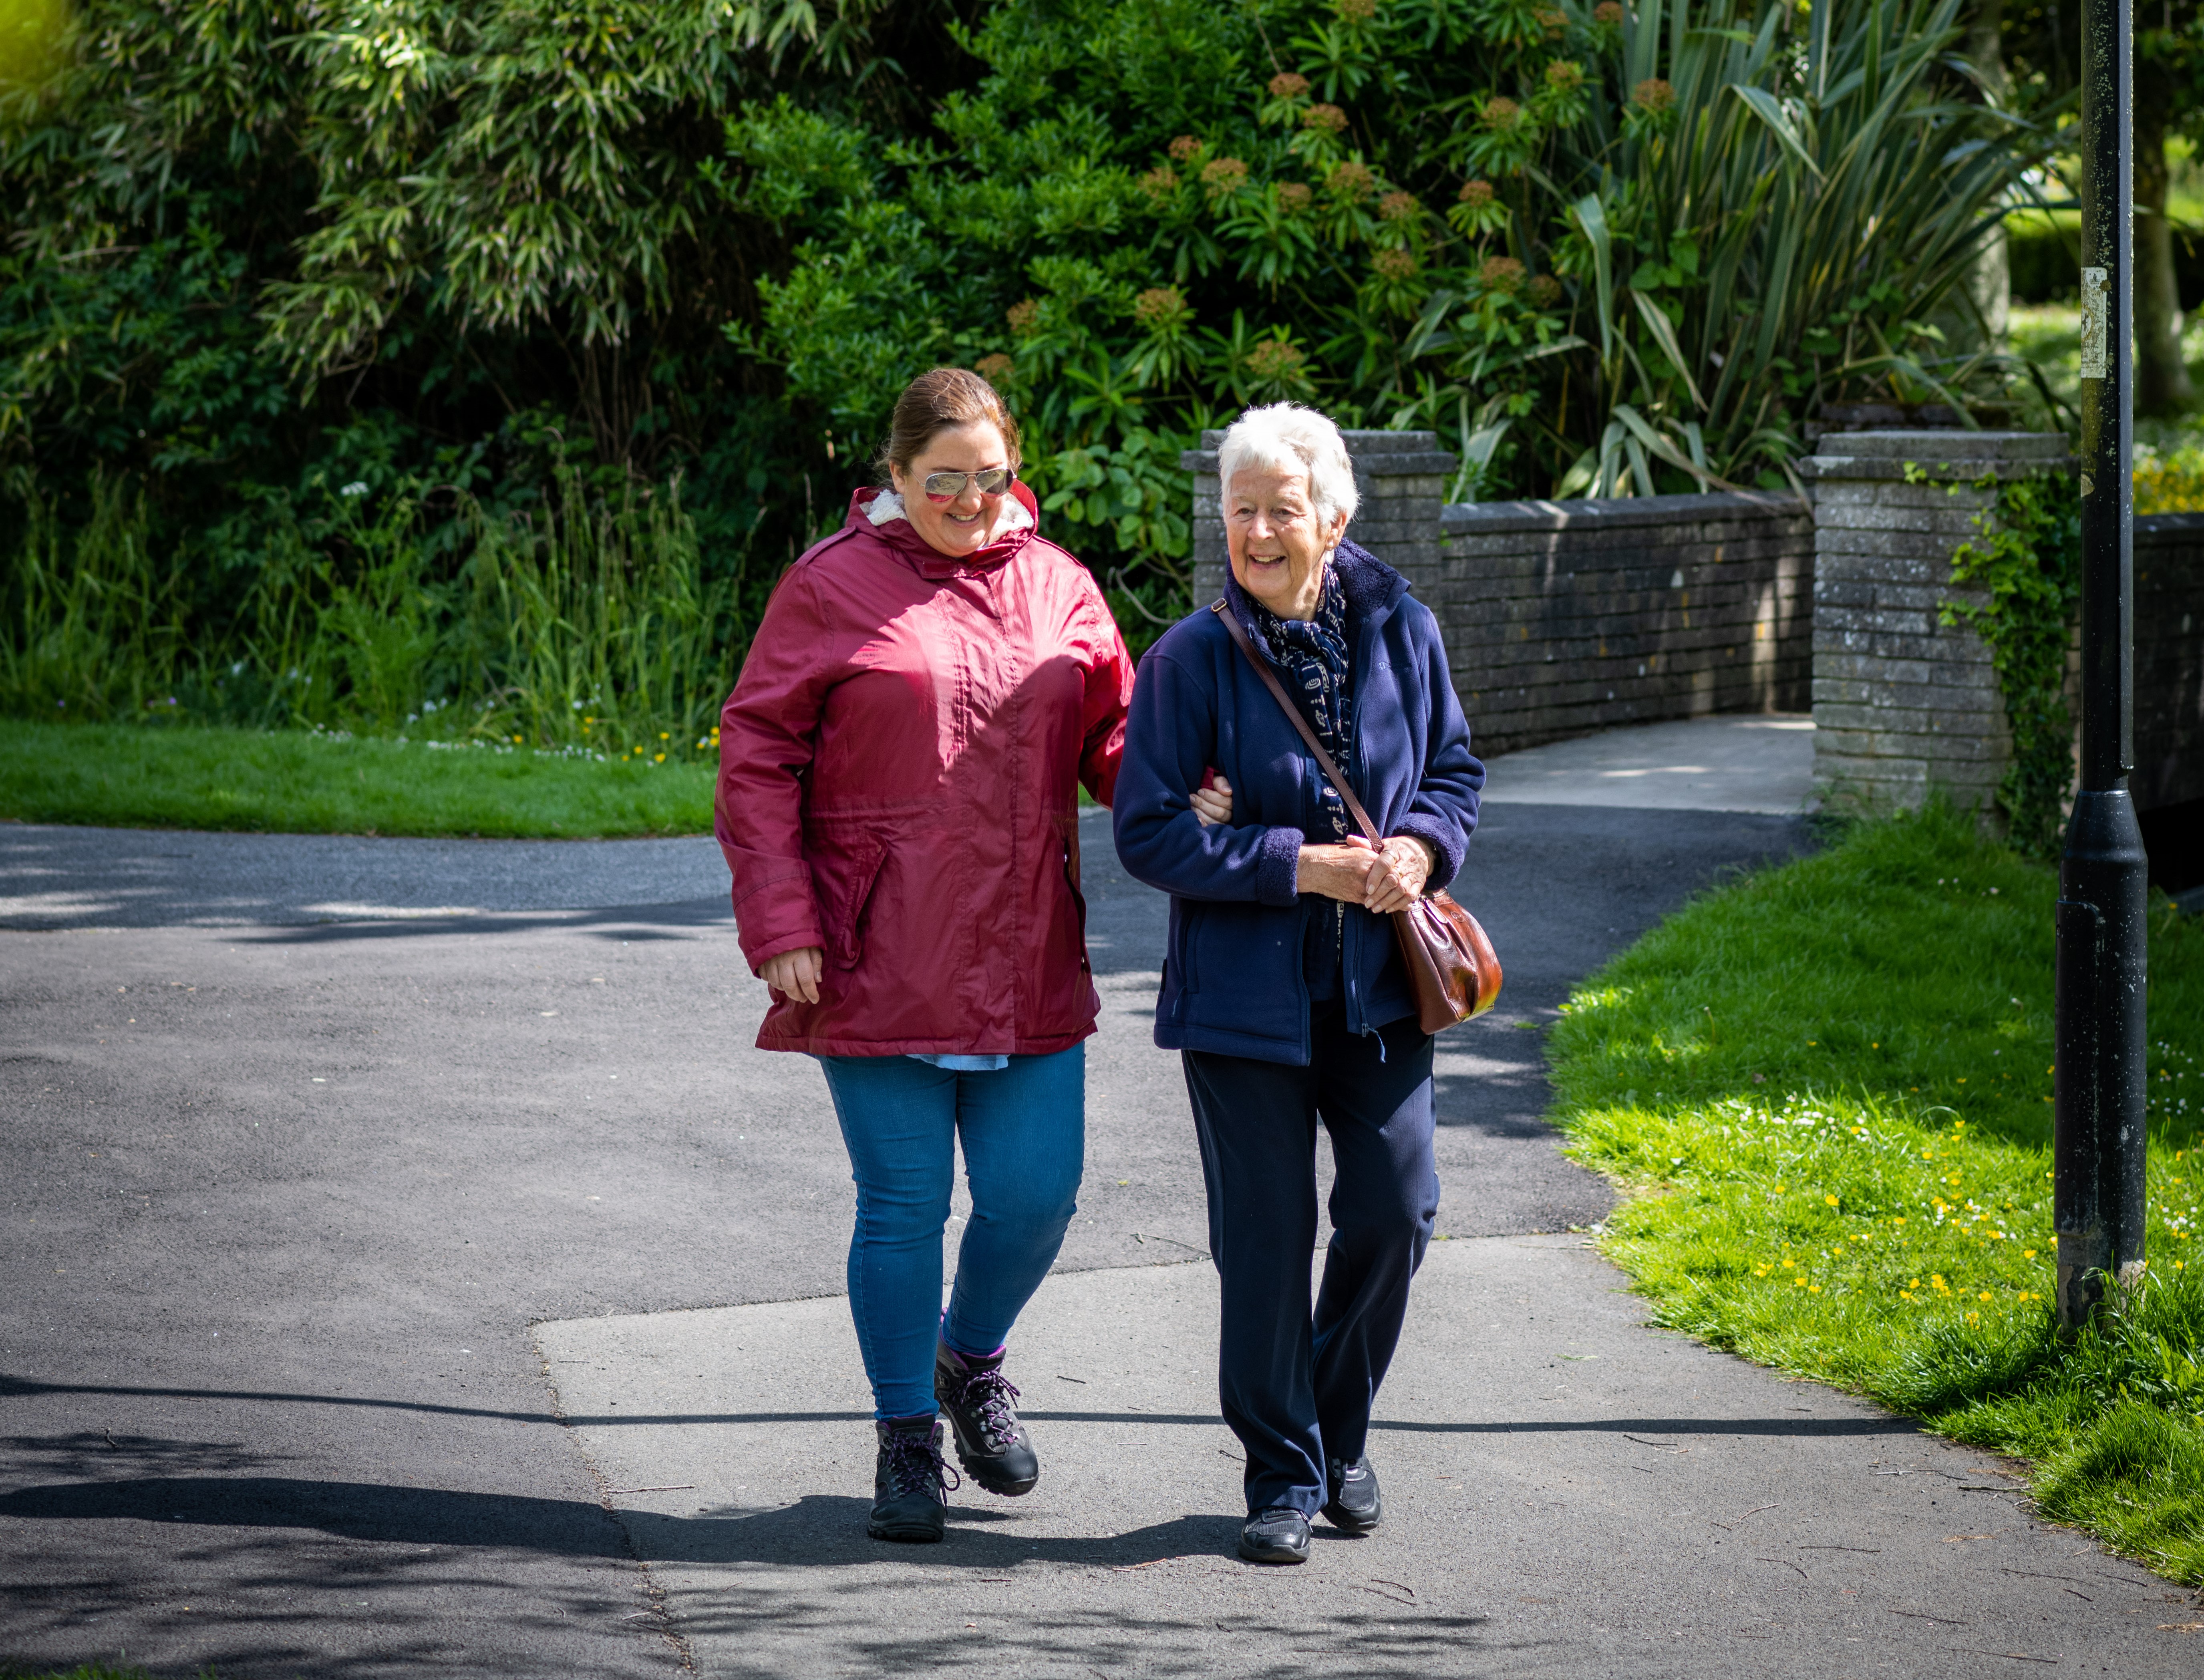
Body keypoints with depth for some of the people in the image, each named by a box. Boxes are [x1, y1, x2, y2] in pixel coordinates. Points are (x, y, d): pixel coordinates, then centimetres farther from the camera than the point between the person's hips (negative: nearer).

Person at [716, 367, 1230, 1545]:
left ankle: (970, 1361, 32)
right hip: (878, 968, -3)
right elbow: (758, 761, -2)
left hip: (1029, 966, 4)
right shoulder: (833, 588, -1)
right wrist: (781, 929, -10)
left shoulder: (1057, 587, 11)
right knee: (903, 1206, 1)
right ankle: (907, 1442, 16)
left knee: (1034, 1197, 3)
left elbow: (1114, 730, 13)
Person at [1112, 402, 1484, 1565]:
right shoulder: (1191, 659, -10)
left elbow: (1454, 769, 14)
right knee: (1265, 1236, 1)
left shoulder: (1401, 632, 1)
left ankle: (1340, 1433, 25)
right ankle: (1284, 1472, 15)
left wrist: (1421, 845, -8)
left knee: (1395, 1208, 2)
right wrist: (1305, 867, -18)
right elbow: (1150, 833, -11)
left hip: (1379, 982, 3)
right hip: (1246, 989, -3)